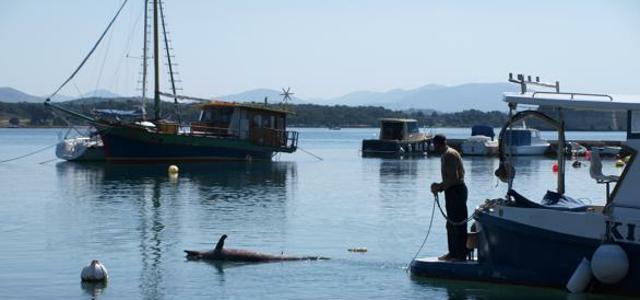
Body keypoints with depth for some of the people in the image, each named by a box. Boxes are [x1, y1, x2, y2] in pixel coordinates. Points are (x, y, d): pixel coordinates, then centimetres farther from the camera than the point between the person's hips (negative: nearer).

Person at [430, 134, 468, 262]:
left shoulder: (450, 155, -17)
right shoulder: (444, 155, 16)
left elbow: (454, 178, -24)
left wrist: (439, 187, -15)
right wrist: (439, 186, 8)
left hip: (456, 191, -11)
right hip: (452, 192, 11)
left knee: (459, 225, -7)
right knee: (451, 225, 15)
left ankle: (460, 255, -5)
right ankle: (452, 253, 22)